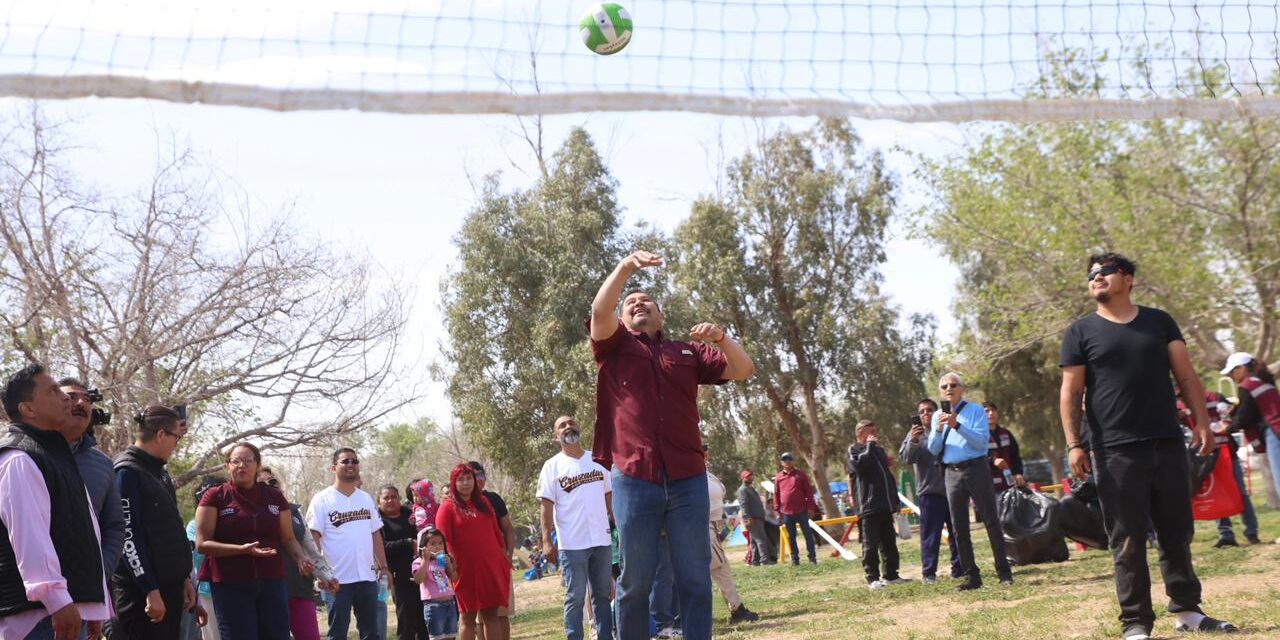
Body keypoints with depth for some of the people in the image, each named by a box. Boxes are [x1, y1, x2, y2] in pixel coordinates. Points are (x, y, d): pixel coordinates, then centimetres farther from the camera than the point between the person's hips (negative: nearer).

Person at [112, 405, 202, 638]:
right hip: (141, 592, -9)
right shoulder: (127, 472, -12)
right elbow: (128, 537, -18)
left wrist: (184, 577, 17)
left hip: (170, 586, 9)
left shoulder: (160, 472, 16)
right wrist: (150, 590, -20)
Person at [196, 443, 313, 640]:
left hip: (272, 583, 3)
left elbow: (288, 538, 16)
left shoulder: (274, 497, 10)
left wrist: (301, 557, -6)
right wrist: (242, 549, -19)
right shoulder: (215, 497, 0)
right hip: (231, 586, -3)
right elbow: (202, 543, -6)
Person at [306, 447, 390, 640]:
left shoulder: (366, 499, 11)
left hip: (367, 576, 5)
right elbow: (313, 538, -9)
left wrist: (383, 566, 9)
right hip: (338, 579, -5)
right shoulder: (322, 499, -5)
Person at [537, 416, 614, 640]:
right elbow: (545, 506, -6)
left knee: (603, 595, 11)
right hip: (572, 544, -4)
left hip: (601, 540, 4)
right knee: (575, 598, -1)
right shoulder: (552, 466, -1)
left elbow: (609, 496, 16)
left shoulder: (597, 460, 10)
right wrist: (546, 541, -13)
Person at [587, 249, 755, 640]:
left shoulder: (688, 352, 18)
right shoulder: (614, 347, 13)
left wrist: (721, 338, -9)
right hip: (634, 479, -2)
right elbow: (599, 311, -7)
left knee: (695, 578, 4)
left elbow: (744, 370, 9)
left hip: (687, 479, 2)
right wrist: (625, 267, -18)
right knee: (635, 581, 4)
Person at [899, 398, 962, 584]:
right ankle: (928, 572, 0)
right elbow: (906, 457, -12)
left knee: (959, 533, 9)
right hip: (929, 492, -3)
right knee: (930, 535, -3)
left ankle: (959, 569, 18)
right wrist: (912, 441, -30)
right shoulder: (916, 434, 3)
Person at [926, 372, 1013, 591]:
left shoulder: (976, 411, 0)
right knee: (958, 527, 3)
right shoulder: (938, 416, 13)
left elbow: (981, 441, -12)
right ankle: (971, 577, 9)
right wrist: (939, 430, -10)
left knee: (991, 521, -3)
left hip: (976, 469, -4)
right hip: (952, 473, 5)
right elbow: (933, 450, 8)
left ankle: (1004, 572, 1)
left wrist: (958, 425, -22)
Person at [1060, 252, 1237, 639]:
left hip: (1168, 445, 3)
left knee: (1178, 535, 9)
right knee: (1129, 543, -2)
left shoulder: (1159, 322, 12)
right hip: (1116, 452, -3)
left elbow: (1186, 376, 10)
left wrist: (1202, 423, -1)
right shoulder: (1082, 332, 4)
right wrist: (1073, 445, -8)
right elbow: (1071, 393, 1)